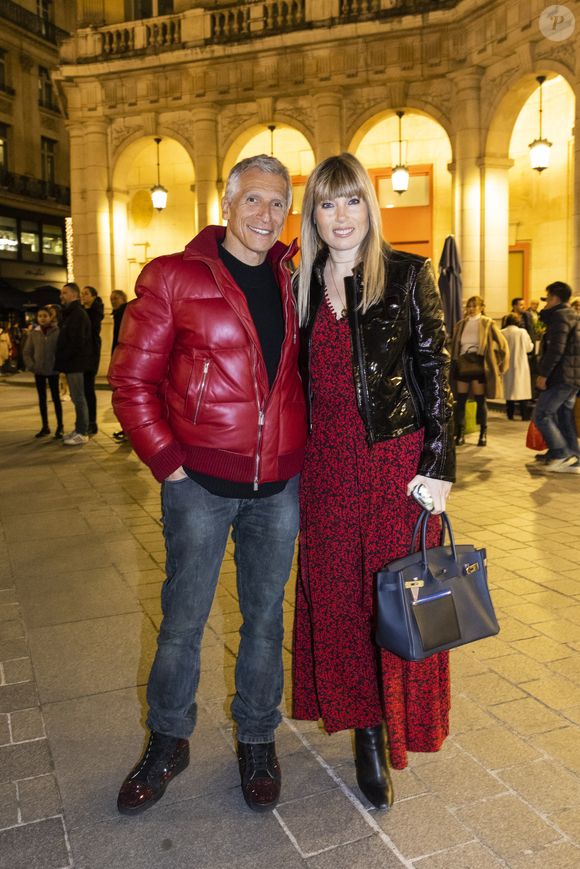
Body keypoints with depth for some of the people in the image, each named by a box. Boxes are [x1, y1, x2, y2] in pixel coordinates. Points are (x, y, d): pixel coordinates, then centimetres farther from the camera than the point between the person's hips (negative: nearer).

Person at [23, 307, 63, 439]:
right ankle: (45, 427, 19)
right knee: (42, 399, 10)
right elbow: (26, 352, 7)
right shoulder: (34, 333, 3)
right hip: (39, 372, 4)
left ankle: (59, 427, 10)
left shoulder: (57, 332, -6)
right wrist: (31, 366, -3)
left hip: (53, 371, -4)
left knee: (55, 398, 4)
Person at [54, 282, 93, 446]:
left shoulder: (78, 314, -13)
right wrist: (61, 360, 11)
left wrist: (62, 358, -14)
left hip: (75, 363, -10)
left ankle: (82, 433, 0)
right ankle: (79, 429, 21)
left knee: (78, 398, -5)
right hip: (71, 363, 10)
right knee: (76, 398, 14)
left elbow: (77, 342, -22)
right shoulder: (71, 313, 19)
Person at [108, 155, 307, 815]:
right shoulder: (173, 278, -4)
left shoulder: (290, 282, 8)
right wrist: (167, 461, -9)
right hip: (200, 481, -3)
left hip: (279, 485, 4)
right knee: (183, 619, 10)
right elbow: (131, 381, -5)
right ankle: (167, 742, 33)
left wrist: (302, 448, 6)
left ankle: (257, 740, 34)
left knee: (265, 617, 14)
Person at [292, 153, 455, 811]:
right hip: (326, 462, 4)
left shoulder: (407, 275, -1)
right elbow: (299, 381, 13)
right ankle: (363, 727, 26)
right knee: (334, 593, 8)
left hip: (396, 456, -3)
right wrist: (293, 463, 10)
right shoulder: (304, 286, 10)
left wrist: (439, 462, -9)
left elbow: (435, 372, -3)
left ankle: (389, 724, 23)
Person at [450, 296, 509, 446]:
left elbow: (502, 344, 1)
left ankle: (483, 434, 10)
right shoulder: (460, 325, 11)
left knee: (480, 400, 1)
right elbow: (454, 346, 18)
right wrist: (453, 364, 12)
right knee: (460, 400, 1)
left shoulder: (487, 323, -1)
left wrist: (498, 364, 0)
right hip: (463, 364, 3)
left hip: (478, 364, -3)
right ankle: (460, 434, 7)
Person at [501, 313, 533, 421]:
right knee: (522, 389, 3)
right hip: (520, 364, -2)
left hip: (507, 365, 2)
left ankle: (510, 414, 12)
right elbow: (529, 348, -2)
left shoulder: (501, 333, -5)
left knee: (509, 389, 10)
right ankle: (524, 414, 2)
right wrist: (531, 343, 20)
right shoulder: (522, 332, -10)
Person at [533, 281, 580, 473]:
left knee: (541, 415, -6)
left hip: (561, 376, -10)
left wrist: (543, 374, -18)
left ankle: (562, 455, -9)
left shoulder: (560, 315, -9)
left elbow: (556, 348, -20)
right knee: (564, 418, 11)